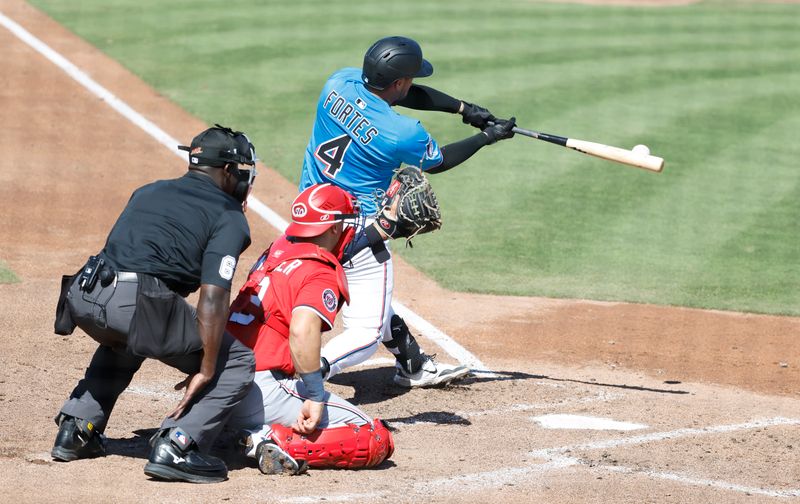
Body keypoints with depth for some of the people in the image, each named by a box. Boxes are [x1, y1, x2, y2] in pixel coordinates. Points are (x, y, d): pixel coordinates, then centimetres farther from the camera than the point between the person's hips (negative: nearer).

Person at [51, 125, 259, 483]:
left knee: (122, 342, 41)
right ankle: (175, 447, -9)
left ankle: (75, 430, 29)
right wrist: (206, 370, -7)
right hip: (137, 304, -7)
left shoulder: (147, 192, 28)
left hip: (81, 296, 7)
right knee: (237, 362, 7)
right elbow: (213, 295, -6)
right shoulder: (229, 218, 7)